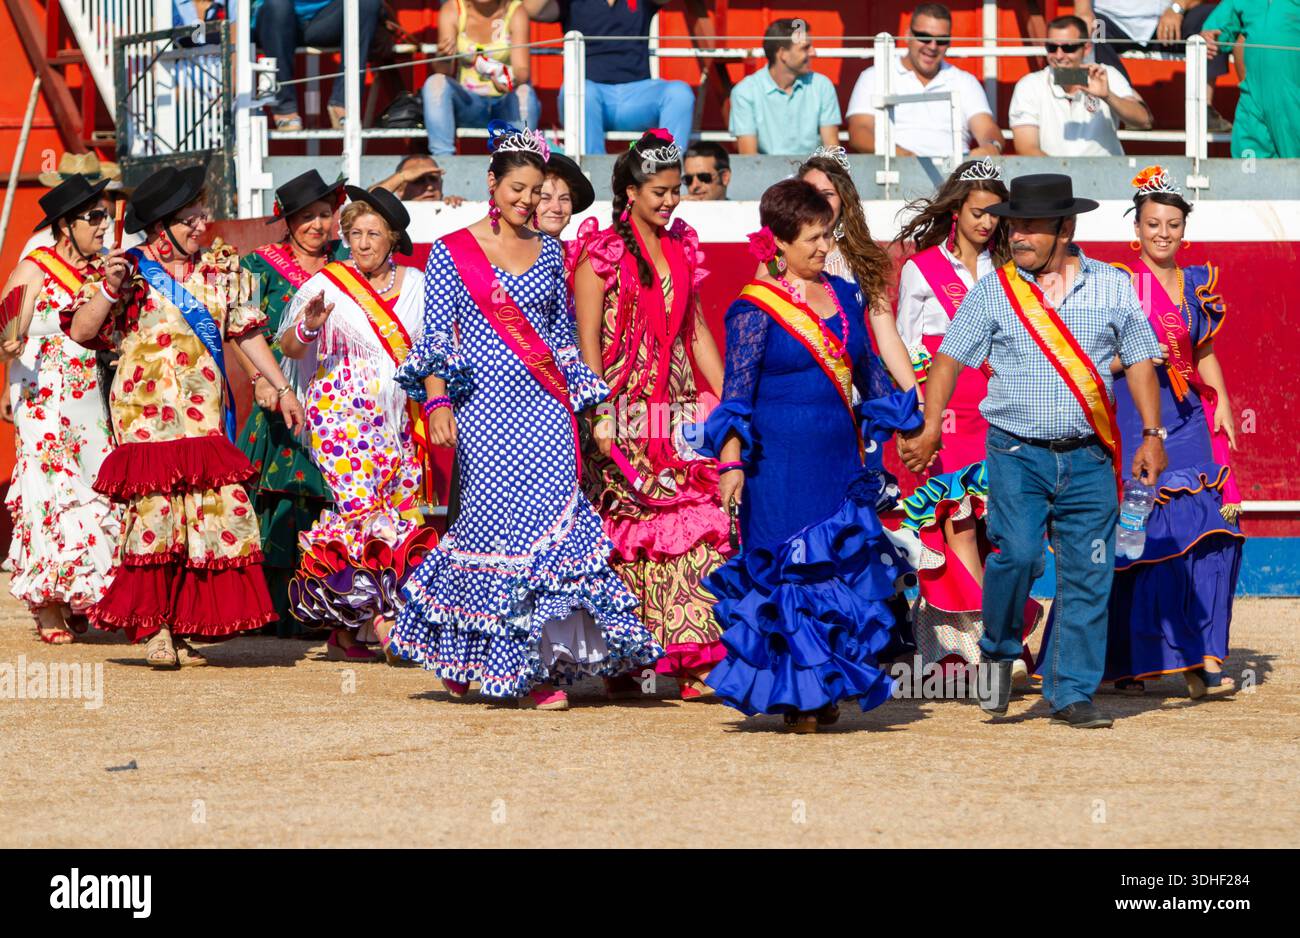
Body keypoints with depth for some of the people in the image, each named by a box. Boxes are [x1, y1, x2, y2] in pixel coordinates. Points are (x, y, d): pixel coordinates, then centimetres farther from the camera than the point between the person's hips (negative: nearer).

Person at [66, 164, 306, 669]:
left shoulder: (221, 268, 11)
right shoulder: (132, 268, -1)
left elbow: (247, 331, 17)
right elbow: (80, 331, -5)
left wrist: (282, 388, 15)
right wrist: (110, 288, -19)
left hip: (205, 414, 4)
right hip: (149, 413, -4)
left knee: (213, 511, -3)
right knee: (156, 508, -11)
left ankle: (180, 627, 4)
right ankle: (153, 629, -5)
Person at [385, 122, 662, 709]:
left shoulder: (548, 252, 13)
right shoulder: (452, 252, 3)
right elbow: (436, 335, 0)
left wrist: (578, 402, 14)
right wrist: (437, 402, -9)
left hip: (544, 408, 3)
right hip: (483, 408, -3)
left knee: (549, 516, -10)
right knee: (496, 519, -9)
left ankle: (535, 669, -8)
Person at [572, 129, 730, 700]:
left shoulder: (681, 248, 14)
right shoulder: (602, 254, -4)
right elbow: (588, 342, -8)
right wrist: (600, 417, -15)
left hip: (679, 414, 5)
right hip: (625, 414, -5)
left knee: (698, 528, -6)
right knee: (623, 536, -4)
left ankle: (693, 660, -7)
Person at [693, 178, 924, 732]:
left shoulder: (844, 296, 12)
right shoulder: (754, 308, -5)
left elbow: (869, 373, 22)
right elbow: (736, 395, -8)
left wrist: (905, 431, 21)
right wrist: (731, 461, -17)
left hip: (841, 459, 5)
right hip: (780, 464, -5)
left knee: (846, 568, 2)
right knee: (789, 574, -3)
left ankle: (827, 687, 13)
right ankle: (795, 696, 5)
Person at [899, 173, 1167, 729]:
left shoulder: (1113, 286, 7)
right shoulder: (991, 293, 4)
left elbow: (1139, 361, 12)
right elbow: (950, 359, 5)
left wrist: (1152, 434, 4)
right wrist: (931, 428, -5)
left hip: (1089, 458, 2)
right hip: (1016, 454, -2)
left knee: (1088, 575, -1)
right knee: (1018, 552, -21)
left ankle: (1071, 694, 8)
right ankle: (999, 651, 5)